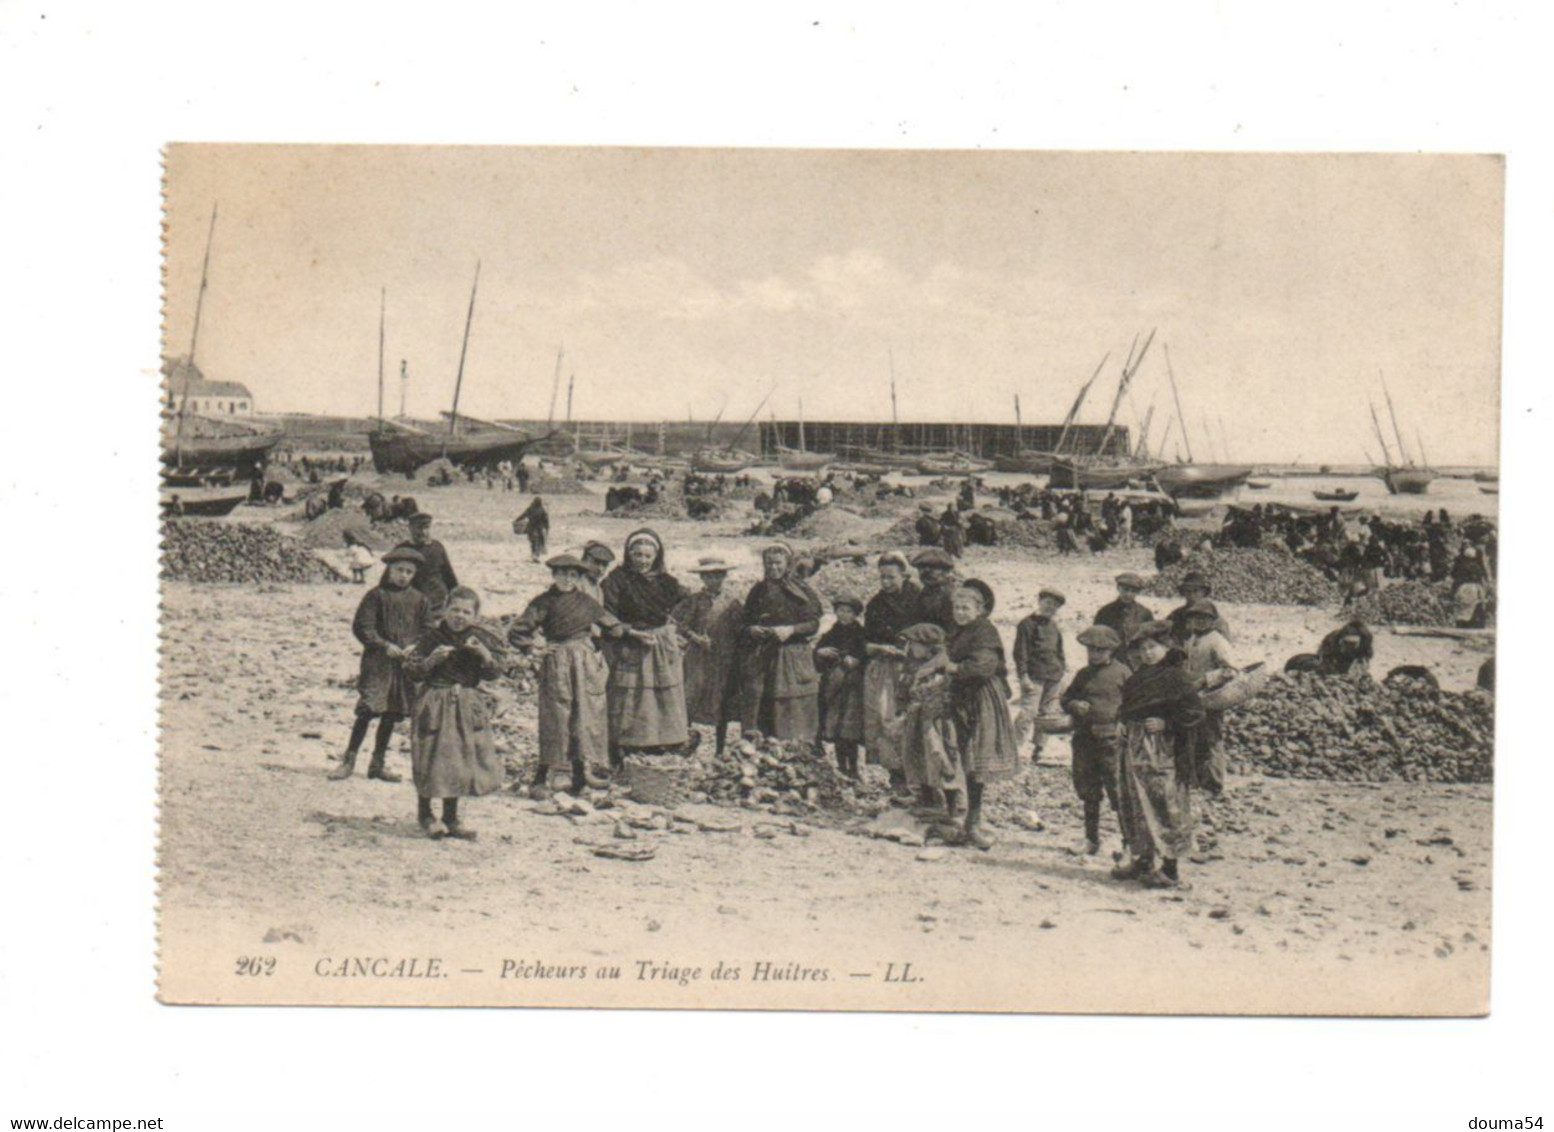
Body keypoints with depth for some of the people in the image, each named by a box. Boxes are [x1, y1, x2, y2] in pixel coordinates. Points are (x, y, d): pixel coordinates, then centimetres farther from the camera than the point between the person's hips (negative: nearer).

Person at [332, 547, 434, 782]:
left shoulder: (420, 600, 9)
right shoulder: (376, 595, -3)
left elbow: (427, 631, 10)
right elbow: (361, 626, -7)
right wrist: (384, 646, -16)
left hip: (406, 663, 4)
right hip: (377, 661, -4)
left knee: (391, 714, 8)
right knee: (367, 710, -11)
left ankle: (377, 763, 19)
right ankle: (349, 760, 0)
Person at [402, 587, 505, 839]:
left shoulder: (478, 639, 4)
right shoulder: (432, 638, -6)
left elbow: (492, 674, 0)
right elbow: (411, 671, -7)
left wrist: (484, 654, -17)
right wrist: (432, 659, -23)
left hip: (468, 706, 4)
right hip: (434, 704, -4)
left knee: (461, 760, 8)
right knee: (432, 758, 0)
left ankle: (451, 817, 21)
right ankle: (424, 813, 20)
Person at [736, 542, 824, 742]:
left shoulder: (801, 591, 1)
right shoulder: (758, 590, 12)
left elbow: (814, 624, -2)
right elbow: (743, 623, 17)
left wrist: (791, 630, -17)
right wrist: (750, 630, -5)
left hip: (792, 659, -3)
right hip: (759, 659, 3)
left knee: (791, 714, -5)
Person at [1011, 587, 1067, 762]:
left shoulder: (1054, 627, 18)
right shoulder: (1027, 624, -3)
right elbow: (1020, 652, -7)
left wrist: (1062, 672, 20)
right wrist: (1023, 676, -15)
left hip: (1054, 677, 7)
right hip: (1034, 677, -7)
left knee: (1047, 714, 7)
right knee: (1028, 713, -14)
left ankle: (1037, 751, 15)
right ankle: (1013, 748, -11)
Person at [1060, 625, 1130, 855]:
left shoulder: (1122, 673, 0)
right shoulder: (1083, 674, 14)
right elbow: (1065, 698, 20)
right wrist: (1074, 705, -2)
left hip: (1111, 740, -5)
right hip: (1084, 739, 5)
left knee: (1117, 789, -9)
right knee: (1087, 791, 12)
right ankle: (1091, 839, 23)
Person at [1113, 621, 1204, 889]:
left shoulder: (1175, 676, -8)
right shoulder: (1137, 677, 15)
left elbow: (1194, 712, -13)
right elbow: (1126, 709, 28)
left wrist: (1167, 723, -17)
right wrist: (1124, 721, 10)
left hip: (1163, 750, -8)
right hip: (1134, 749, 8)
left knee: (1164, 804, -7)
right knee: (1135, 804, 11)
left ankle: (1171, 868, -4)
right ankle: (1140, 859, 22)